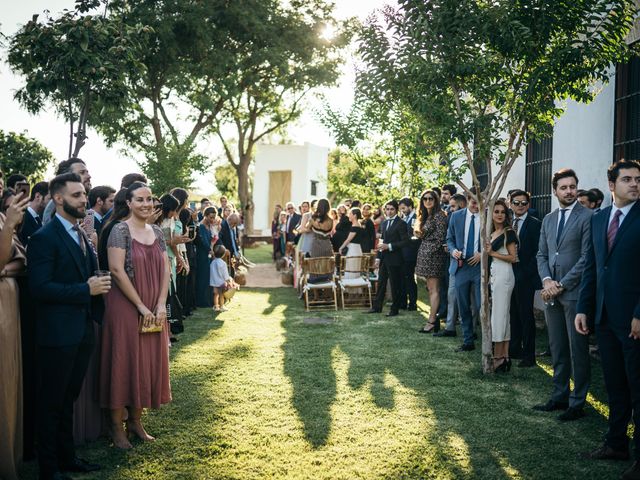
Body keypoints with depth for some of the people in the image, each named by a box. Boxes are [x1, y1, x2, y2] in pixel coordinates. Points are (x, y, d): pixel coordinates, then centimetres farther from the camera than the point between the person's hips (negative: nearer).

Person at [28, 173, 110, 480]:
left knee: (68, 399, 19)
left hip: (83, 330, 8)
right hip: (58, 333, -8)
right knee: (52, 403, 6)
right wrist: (86, 289, -21)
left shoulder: (82, 235, 12)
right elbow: (39, 287, -22)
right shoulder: (44, 238, -14)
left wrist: (99, 285, -2)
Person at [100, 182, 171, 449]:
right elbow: (117, 270, -17)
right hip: (125, 307, -6)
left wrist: (161, 305, -6)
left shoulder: (157, 233, 8)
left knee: (148, 362, 9)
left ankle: (135, 420, 22)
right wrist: (141, 306, -16)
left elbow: (165, 269, 6)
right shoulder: (120, 231, -10)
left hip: (154, 310, 6)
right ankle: (117, 427, 11)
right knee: (124, 361, 0)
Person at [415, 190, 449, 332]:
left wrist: (429, 252, -13)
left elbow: (440, 238, -14)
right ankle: (434, 319, 9)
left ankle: (431, 322, -7)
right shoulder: (425, 216, 17)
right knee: (431, 289, 7)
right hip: (425, 254, 9)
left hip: (433, 255, -9)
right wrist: (419, 233, 1)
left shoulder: (439, 215, -11)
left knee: (434, 289, -7)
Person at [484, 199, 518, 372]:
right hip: (493, 274, 9)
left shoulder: (508, 233, -7)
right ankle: (505, 357, 13)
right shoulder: (491, 234, 16)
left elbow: (513, 257, -10)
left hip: (504, 274, -9)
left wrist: (492, 253, -13)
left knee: (499, 314, -7)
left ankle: (498, 357, -3)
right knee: (503, 315, 9)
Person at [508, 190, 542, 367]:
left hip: (525, 278, -5)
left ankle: (528, 355, 7)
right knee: (513, 314, 11)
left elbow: (537, 252, -9)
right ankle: (514, 349, 22)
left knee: (526, 315, 0)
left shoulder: (535, 224, -5)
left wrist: (526, 274, -14)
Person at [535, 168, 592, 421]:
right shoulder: (548, 220, 14)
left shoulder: (587, 217, -7)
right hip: (551, 293, 6)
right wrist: (546, 281, -3)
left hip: (574, 293, -6)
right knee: (557, 348, 13)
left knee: (577, 350, 0)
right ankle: (560, 396, 23)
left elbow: (586, 257, -12)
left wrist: (562, 285, -12)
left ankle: (577, 403, 8)